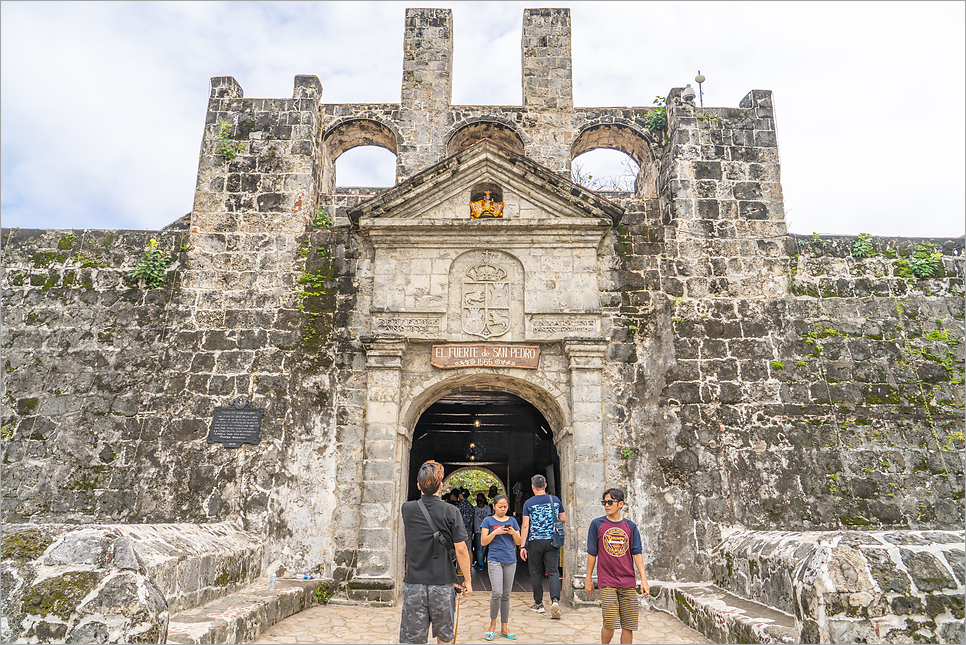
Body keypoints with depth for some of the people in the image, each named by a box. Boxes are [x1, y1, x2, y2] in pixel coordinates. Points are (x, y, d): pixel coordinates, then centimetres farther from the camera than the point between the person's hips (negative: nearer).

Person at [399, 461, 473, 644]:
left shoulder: (407, 509, -2)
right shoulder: (451, 512, -8)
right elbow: (461, 549, -8)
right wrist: (467, 579, 3)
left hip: (414, 584, 1)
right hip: (443, 584, -1)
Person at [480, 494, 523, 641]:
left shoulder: (512, 521, 11)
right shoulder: (488, 520, 3)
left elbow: (519, 542, 11)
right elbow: (483, 541, -1)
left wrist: (513, 533, -8)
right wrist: (495, 532, -15)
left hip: (510, 561, 3)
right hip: (495, 560, -3)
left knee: (506, 595, 7)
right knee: (497, 593, -15)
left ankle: (504, 628, 16)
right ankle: (492, 624, 5)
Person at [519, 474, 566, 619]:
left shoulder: (528, 503, -5)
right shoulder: (555, 500, 3)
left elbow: (525, 525, -8)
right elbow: (564, 519, 10)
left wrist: (523, 546, -6)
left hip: (535, 542, -2)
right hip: (552, 541, 2)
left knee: (536, 572, 11)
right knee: (553, 571, 4)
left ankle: (539, 604, 19)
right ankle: (555, 600, -16)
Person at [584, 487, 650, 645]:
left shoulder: (630, 526, 5)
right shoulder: (597, 524, 1)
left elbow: (637, 553, 5)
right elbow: (592, 553, 5)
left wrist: (644, 579, -2)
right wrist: (588, 579, 7)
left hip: (628, 583, 2)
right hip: (607, 582, -2)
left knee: (628, 626, 4)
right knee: (610, 624, -6)